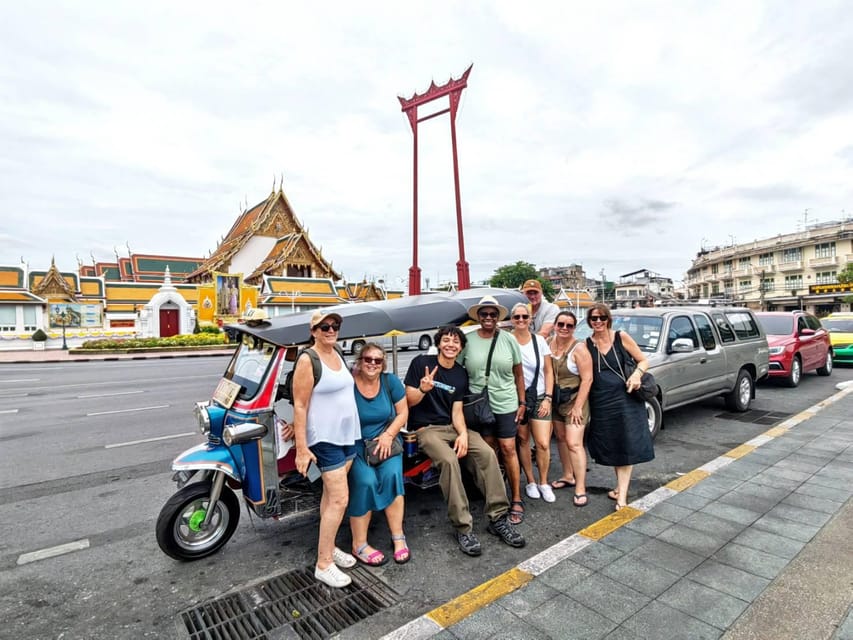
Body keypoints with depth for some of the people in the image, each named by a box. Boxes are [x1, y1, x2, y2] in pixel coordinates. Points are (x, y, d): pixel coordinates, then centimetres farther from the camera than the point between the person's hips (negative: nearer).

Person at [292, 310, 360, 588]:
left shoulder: (338, 354, 8)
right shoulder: (307, 360, -15)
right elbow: (300, 406, -17)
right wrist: (301, 448, -18)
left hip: (348, 434, 7)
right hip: (325, 438, -7)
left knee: (330, 494, 18)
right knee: (340, 499, -6)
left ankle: (328, 546, 33)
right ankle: (323, 565, 9)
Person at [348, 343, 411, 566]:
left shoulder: (390, 382, -4)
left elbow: (403, 413, 1)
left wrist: (388, 435, -11)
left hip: (386, 442, 2)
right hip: (356, 445, -2)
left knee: (392, 475, -23)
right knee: (365, 482, -24)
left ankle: (398, 537, -7)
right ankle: (359, 545, -7)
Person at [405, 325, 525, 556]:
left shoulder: (461, 374, 8)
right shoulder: (421, 362, -5)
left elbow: (457, 411, 5)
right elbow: (409, 401, -5)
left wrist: (463, 434, -14)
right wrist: (423, 389, -27)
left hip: (452, 427, 5)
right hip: (426, 429, -4)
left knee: (487, 453, -20)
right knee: (449, 460, -32)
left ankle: (498, 518, -9)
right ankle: (463, 527, -20)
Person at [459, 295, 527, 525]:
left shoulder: (508, 340, -1)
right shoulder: (468, 341, -3)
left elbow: (518, 373, 4)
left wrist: (521, 402, 3)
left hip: (506, 404, -1)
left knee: (508, 450, 2)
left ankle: (516, 500, 14)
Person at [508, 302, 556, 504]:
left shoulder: (539, 340, 2)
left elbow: (548, 371, 5)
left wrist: (548, 398, -3)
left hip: (539, 398, 2)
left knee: (543, 444, -3)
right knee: (523, 440, 7)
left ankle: (544, 483, 18)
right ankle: (530, 482, 25)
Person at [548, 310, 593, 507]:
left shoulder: (579, 349, -15)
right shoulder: (549, 344, 1)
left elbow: (587, 379, -17)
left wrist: (578, 407, -18)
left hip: (574, 400, -6)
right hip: (555, 399, 6)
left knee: (574, 443, -8)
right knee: (561, 438, 15)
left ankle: (580, 489, 0)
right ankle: (568, 476, 31)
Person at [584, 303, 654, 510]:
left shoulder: (621, 337, -3)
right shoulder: (586, 345, 1)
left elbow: (643, 361, 3)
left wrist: (637, 373, -17)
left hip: (625, 398, -2)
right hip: (601, 402, 2)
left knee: (626, 445, 0)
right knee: (611, 446, 11)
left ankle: (622, 492, 5)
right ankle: (621, 487, 28)